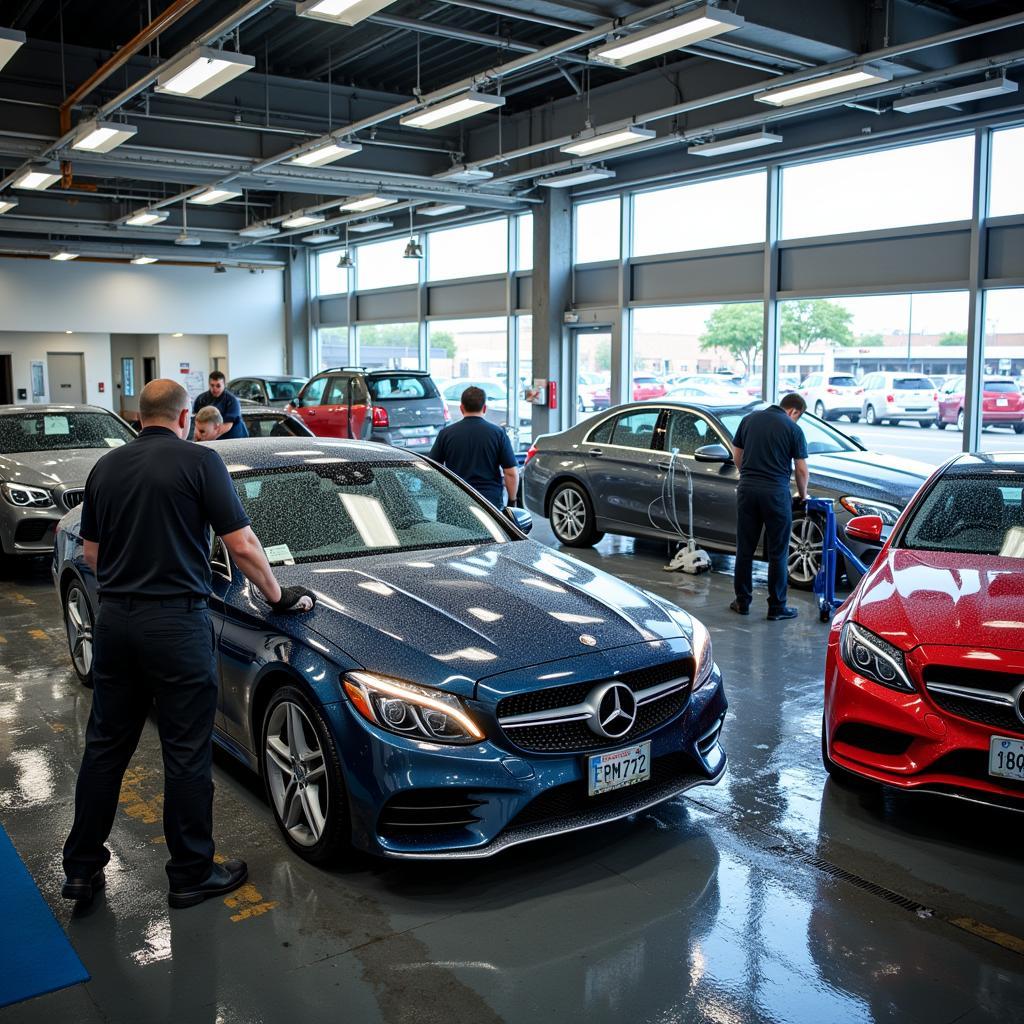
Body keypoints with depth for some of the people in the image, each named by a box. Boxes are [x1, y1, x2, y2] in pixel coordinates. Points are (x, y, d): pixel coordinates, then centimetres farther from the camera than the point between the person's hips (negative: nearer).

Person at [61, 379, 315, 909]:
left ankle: (82, 868, 25)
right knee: (186, 754, 4)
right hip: (176, 622, -6)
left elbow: (91, 551, 15)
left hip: (113, 621, 6)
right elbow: (242, 545, -10)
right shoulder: (199, 460, -8)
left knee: (105, 745, 16)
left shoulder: (106, 467, 9)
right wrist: (278, 595, 3)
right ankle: (191, 874, 15)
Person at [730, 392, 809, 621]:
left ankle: (742, 601, 18)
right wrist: (803, 495, 14)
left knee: (745, 549, 12)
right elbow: (801, 468, -1)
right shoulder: (793, 429, -2)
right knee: (777, 552, 5)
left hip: (747, 488, 4)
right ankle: (777, 607, 10)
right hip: (776, 491, -4)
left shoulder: (750, 419, 10)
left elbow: (737, 454, 14)